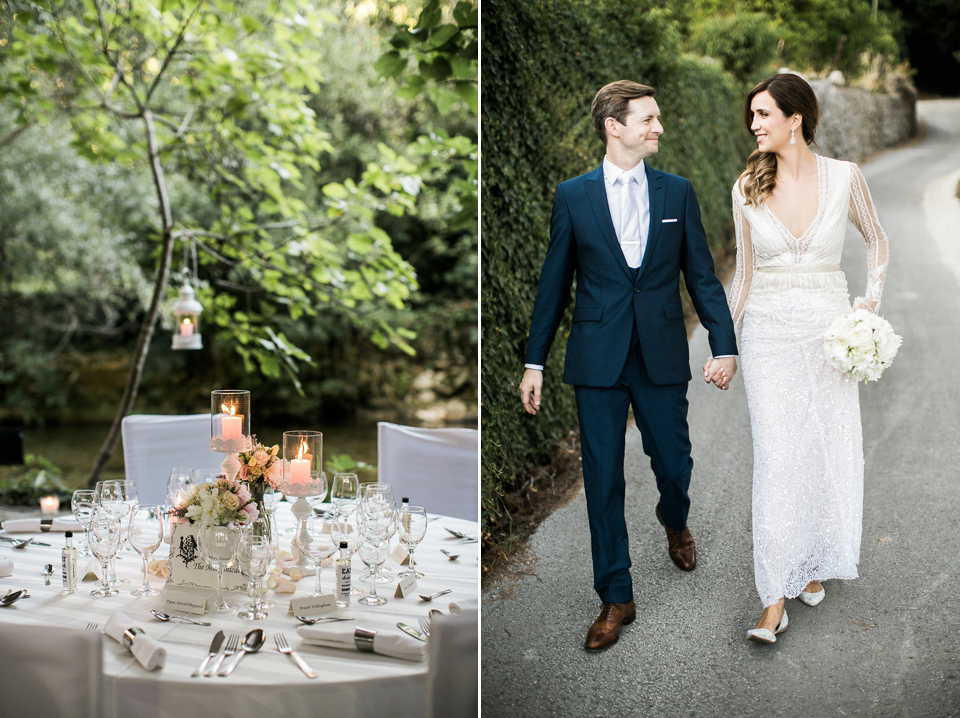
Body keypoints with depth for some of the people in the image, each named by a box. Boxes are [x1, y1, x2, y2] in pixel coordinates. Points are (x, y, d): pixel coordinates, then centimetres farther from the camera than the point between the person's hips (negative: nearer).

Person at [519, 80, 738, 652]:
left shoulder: (677, 192, 4)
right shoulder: (573, 196, 1)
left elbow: (702, 275, 5)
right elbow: (555, 283, 5)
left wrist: (724, 345, -6)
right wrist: (535, 362, 5)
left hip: (663, 356, 1)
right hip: (598, 358, -1)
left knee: (674, 464, 9)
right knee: (603, 480, 2)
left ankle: (674, 522, 46)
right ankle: (616, 598, 14)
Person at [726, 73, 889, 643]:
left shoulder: (844, 177, -4)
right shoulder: (748, 188, 0)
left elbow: (877, 240, 12)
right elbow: (746, 272, 8)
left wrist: (871, 303, 1)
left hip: (828, 329, 0)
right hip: (768, 333, 0)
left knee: (829, 452, 7)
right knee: (777, 458, -5)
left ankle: (814, 564, 30)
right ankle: (776, 600, -1)